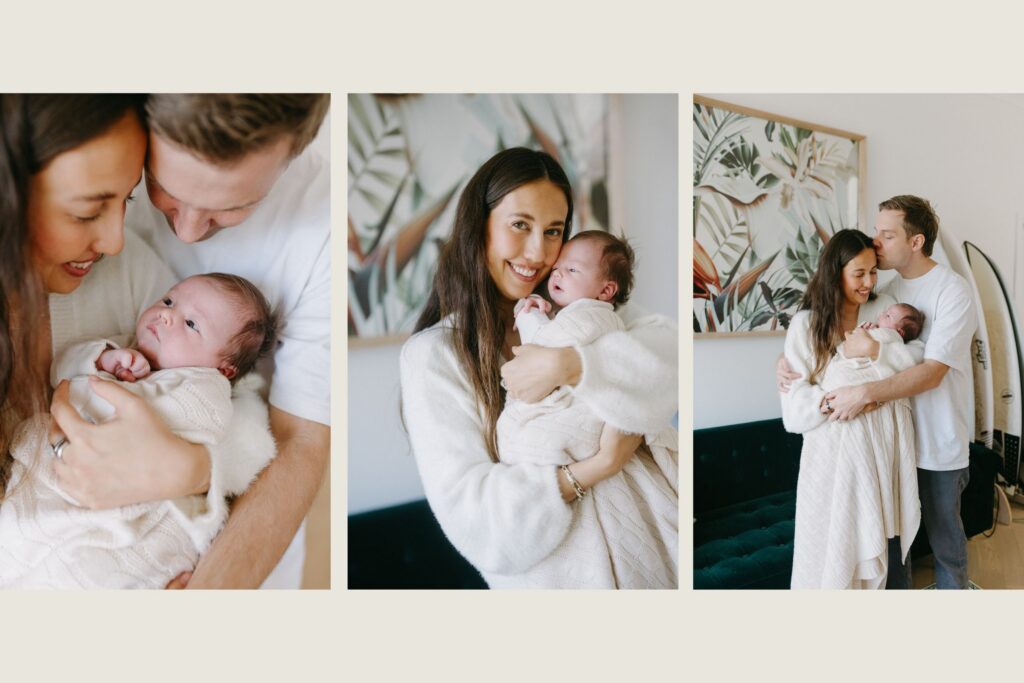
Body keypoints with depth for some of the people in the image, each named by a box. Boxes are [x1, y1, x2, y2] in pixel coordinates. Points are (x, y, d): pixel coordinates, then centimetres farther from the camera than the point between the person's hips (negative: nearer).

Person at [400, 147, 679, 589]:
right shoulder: (433, 355, -6)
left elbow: (669, 352, -11)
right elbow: (471, 517, -12)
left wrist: (570, 364, -23)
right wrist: (597, 467, -19)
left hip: (652, 551, 3)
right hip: (555, 575, -3)